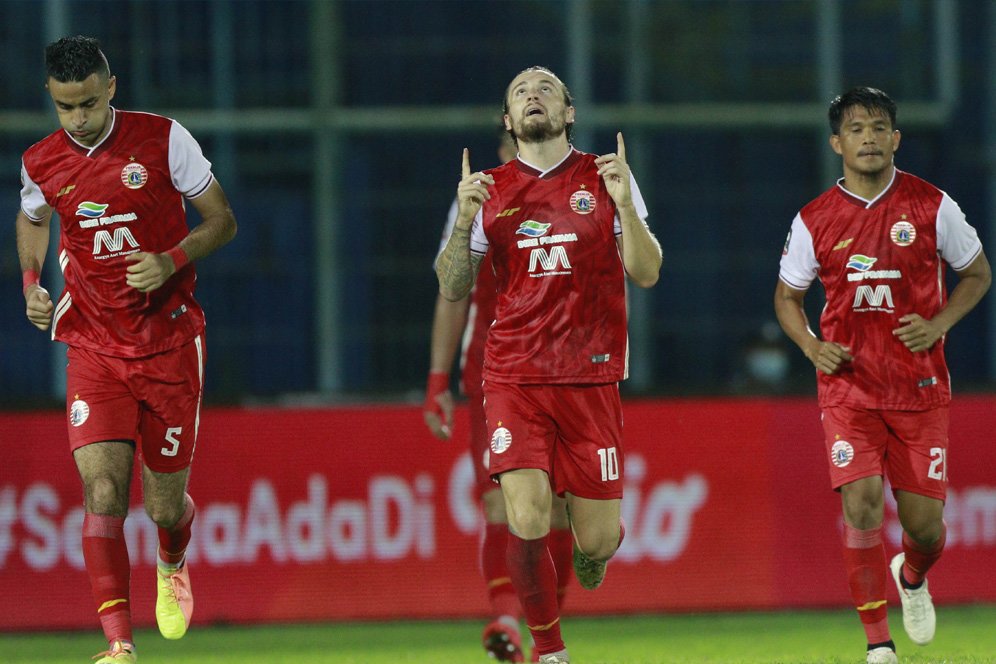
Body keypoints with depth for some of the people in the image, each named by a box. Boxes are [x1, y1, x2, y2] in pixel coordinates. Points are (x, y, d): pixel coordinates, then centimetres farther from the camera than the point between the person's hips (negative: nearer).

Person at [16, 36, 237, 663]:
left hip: (170, 345, -1)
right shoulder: (41, 163, 0)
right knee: (102, 489, -18)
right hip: (94, 349, 1)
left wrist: (172, 261, -18)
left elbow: (222, 220, -1)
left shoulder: (163, 139, -8)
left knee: (166, 505, 7)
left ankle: (173, 565, 45)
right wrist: (32, 285, 7)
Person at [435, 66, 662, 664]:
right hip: (515, 378, 0)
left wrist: (624, 205, -16)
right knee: (527, 525, -16)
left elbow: (646, 274, 0)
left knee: (598, 540, -1)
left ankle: (592, 552, 37)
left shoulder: (604, 178, 5)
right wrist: (464, 223, -10)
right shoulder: (490, 190, 8)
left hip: (591, 375, 0)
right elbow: (454, 289, 7)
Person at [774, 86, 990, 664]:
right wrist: (813, 346, -5)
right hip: (849, 386, 0)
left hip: (921, 388, 0)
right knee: (862, 499, -18)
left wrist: (938, 324, -7)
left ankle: (912, 575, 40)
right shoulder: (815, 221, 0)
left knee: (924, 523, 1)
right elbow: (787, 296, 14)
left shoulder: (932, 206, -2)